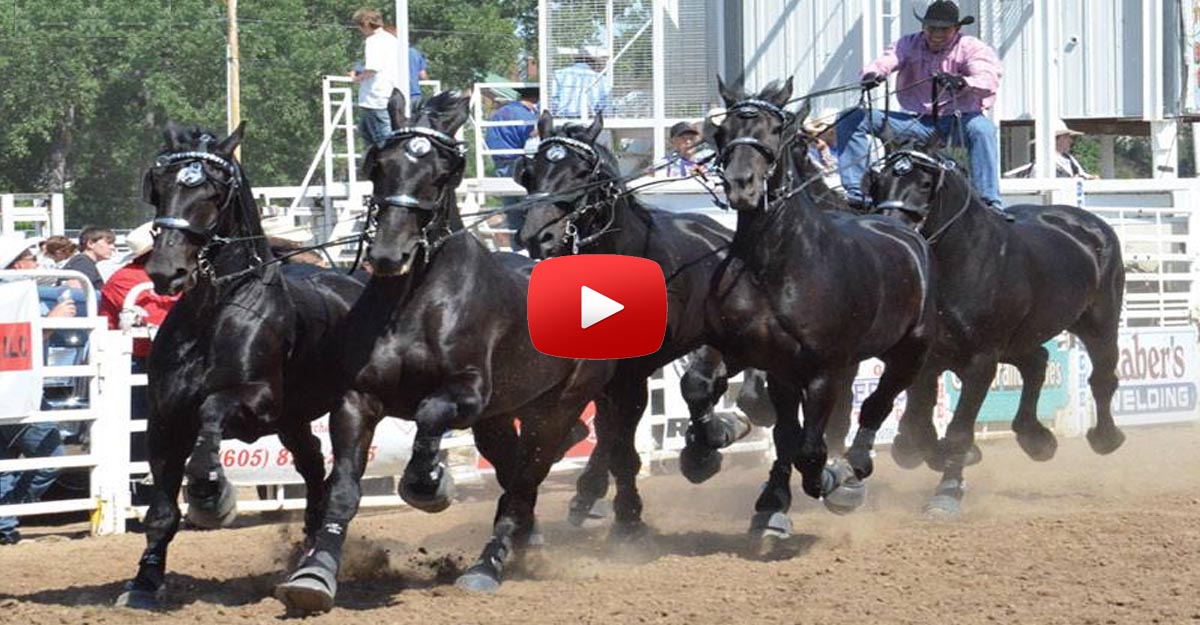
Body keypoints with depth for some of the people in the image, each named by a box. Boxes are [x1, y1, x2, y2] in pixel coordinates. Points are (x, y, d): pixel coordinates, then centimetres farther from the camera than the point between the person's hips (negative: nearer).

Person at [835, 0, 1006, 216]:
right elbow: (886, 61, -13)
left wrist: (961, 82, -45)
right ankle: (856, 192, -14)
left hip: (957, 120, -3)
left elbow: (988, 81, -22)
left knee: (981, 128, -40)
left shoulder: (971, 48, -4)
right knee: (852, 119, -9)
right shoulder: (910, 44, 6)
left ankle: (990, 202, -38)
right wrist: (872, 74, -38)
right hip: (917, 122, 4)